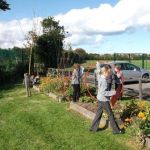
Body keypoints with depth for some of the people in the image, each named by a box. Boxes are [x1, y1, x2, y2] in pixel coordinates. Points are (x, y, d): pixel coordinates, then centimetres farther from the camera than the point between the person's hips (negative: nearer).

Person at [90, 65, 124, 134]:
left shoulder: (100, 78, 7)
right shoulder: (104, 80, -22)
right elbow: (103, 92, -27)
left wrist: (110, 92, 15)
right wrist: (112, 92, -23)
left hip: (100, 99, 9)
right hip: (104, 100, -9)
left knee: (99, 113, 16)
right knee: (110, 115, 2)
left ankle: (93, 128, 24)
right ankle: (116, 130, 14)